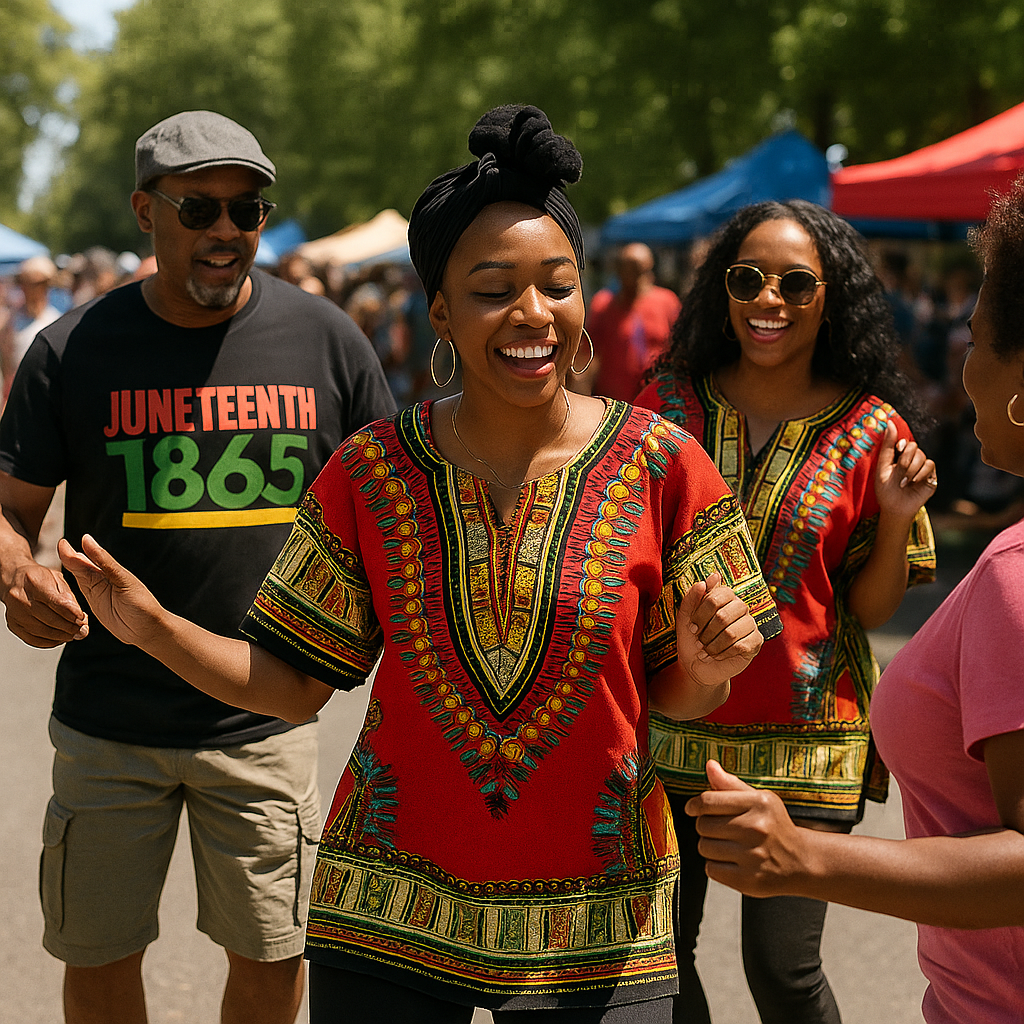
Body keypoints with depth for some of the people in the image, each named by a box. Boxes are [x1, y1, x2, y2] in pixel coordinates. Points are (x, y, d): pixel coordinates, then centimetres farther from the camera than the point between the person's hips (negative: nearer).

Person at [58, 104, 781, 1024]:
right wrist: (151, 627, -12)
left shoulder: (661, 465, -6)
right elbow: (295, 683, 1)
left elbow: (674, 699, 0)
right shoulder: (370, 473, -2)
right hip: (388, 912, 1)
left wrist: (706, 666, -21)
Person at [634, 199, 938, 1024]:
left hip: (801, 740, -2)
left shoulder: (869, 430, -4)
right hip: (668, 729, 2)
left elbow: (871, 609, -1)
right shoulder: (671, 402, 0)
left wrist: (898, 516, -16)